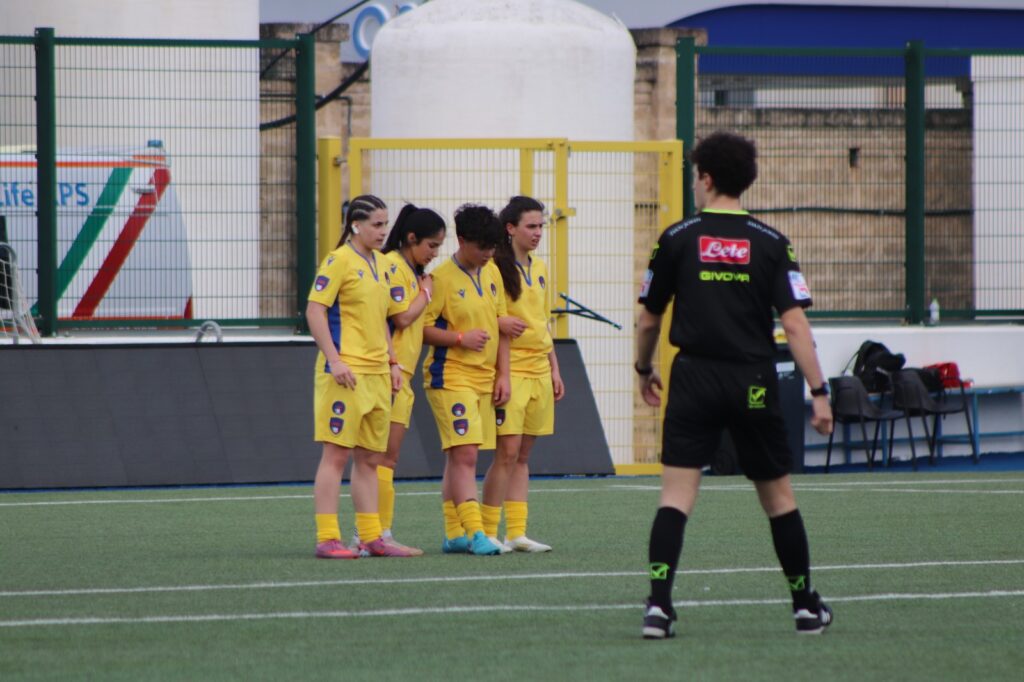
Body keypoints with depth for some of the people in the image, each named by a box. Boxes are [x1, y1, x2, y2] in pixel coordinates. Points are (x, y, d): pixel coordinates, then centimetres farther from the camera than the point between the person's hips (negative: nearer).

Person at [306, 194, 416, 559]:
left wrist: (392, 361, 18)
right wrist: (334, 360, -20)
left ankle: (371, 536, 14)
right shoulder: (339, 261, -9)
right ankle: (326, 538, -6)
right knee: (336, 454, -7)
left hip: (377, 374, 8)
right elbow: (314, 310, -14)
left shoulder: (379, 264, 15)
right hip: (346, 373, -8)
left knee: (370, 458, 10)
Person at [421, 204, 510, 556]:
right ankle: (475, 532, -17)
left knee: (460, 456, 11)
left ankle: (454, 534, 14)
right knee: (464, 454, -14)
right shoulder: (441, 277, -11)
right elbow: (421, 327, -12)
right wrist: (461, 338, -21)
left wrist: (503, 373, 12)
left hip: (484, 378, 7)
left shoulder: (493, 274, 10)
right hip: (450, 377, -7)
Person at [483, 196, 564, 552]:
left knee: (523, 456, 7)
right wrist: (499, 322, -23)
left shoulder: (539, 269, 15)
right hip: (509, 371, -7)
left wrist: (554, 368, 18)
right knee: (508, 452, -11)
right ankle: (487, 532, -5)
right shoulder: (495, 267, -7)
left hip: (539, 371, 7)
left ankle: (516, 533, 7)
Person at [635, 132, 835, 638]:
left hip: (694, 378, -1)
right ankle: (806, 605, 23)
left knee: (676, 495, -4)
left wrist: (644, 369, 26)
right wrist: (819, 392, -5)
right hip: (754, 384, 1)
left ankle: (658, 604, -18)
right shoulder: (770, 244, 1)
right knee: (778, 495, 14)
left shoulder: (678, 239, 1)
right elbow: (794, 322, -7)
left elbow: (648, 318, 8)